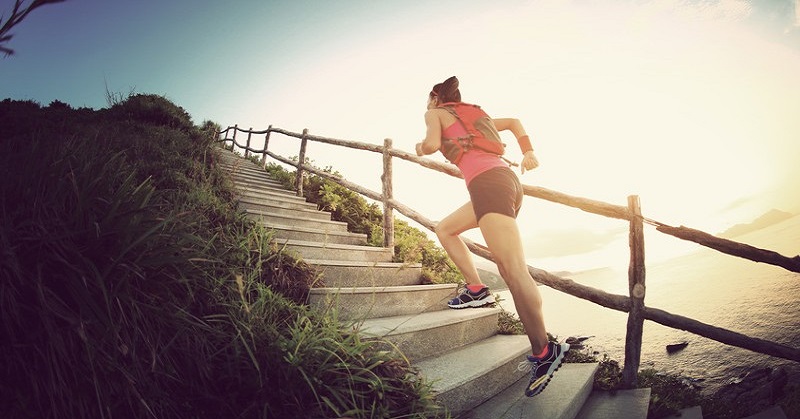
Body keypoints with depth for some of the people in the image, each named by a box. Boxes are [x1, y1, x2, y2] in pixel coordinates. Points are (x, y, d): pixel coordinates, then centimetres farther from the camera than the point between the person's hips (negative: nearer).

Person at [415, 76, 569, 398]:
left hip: (488, 182, -9)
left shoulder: (435, 113, 13)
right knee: (445, 229, 20)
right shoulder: (474, 114, 33)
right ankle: (477, 290, 12)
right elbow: (514, 121, 37)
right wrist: (528, 151, 28)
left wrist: (421, 148, 18)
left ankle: (544, 352, -13)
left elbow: (432, 143, -5)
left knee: (514, 269, -15)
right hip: (508, 179, 9)